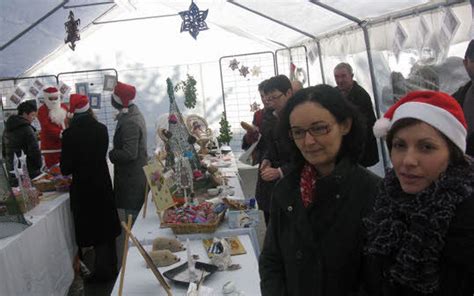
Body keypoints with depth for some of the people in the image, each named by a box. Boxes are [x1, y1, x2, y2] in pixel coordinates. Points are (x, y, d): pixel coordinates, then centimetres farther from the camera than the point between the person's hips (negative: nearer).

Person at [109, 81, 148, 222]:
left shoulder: (130, 123, -25)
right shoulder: (133, 113, 7)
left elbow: (129, 153, -27)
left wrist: (110, 155, -14)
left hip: (132, 178, -10)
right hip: (136, 174, 10)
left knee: (131, 212, 0)